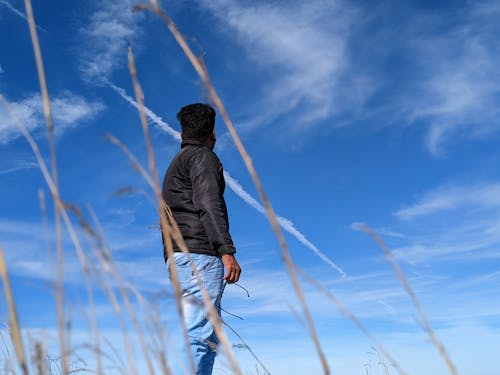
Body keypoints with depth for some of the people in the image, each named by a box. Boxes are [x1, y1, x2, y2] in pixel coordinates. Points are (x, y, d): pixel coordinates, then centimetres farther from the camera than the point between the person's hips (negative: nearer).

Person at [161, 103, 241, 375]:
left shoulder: (176, 164, 29)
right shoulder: (203, 156, 2)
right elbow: (208, 204, -14)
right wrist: (227, 251, -21)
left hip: (179, 258, 9)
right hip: (200, 254, -9)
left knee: (207, 340, 7)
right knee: (200, 337, -15)